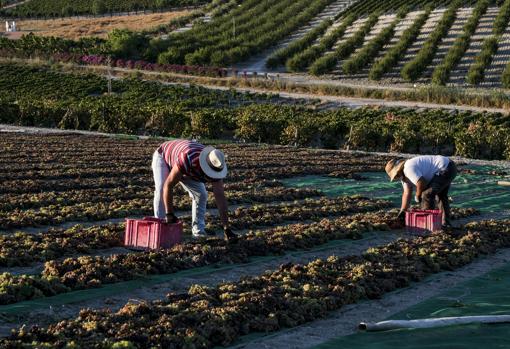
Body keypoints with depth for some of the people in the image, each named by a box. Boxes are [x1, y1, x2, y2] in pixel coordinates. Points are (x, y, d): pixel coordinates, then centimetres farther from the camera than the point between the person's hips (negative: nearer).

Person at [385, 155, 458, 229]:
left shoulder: (408, 168, -20)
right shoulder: (404, 174, 12)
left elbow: (421, 183, -25)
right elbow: (407, 193, 13)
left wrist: (417, 196, -5)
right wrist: (402, 212, 9)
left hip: (446, 169, -11)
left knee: (427, 194, -11)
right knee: (441, 195, 26)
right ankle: (445, 222, 36)